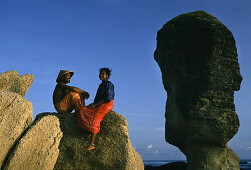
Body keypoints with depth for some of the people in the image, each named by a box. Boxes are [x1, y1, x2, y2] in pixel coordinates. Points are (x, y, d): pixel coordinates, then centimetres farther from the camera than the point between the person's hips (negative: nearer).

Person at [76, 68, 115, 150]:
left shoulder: (109, 84, -6)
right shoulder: (101, 85, 22)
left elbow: (108, 98, -16)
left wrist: (95, 104, -16)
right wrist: (93, 104, 5)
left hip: (106, 105, -9)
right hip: (99, 105, 9)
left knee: (94, 119, -27)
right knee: (82, 111, -5)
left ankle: (92, 144, -33)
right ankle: (90, 132, -12)